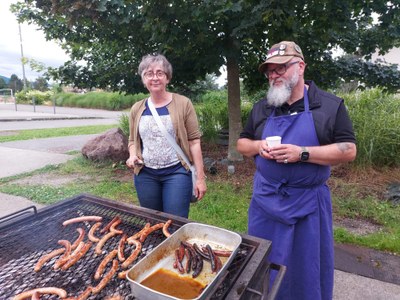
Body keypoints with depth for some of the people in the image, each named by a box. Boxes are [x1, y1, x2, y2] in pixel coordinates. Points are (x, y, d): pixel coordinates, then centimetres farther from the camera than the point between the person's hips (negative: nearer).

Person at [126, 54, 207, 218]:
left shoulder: (183, 103, -6)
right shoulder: (137, 108, 5)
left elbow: (194, 141, -6)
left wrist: (200, 177, -8)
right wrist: (132, 156, -6)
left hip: (176, 173, -3)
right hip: (145, 175, 4)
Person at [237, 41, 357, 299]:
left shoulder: (330, 105, -4)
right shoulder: (262, 108, 7)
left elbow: (348, 151, -8)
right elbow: (242, 144, 12)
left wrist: (302, 153, -20)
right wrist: (258, 146, -10)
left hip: (308, 203, -2)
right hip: (265, 199, 3)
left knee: (308, 269, 14)